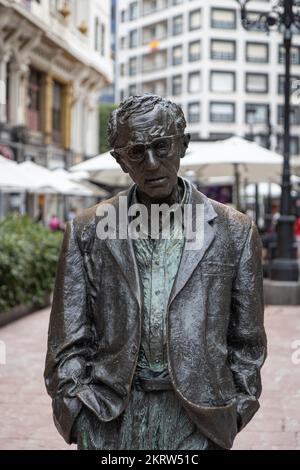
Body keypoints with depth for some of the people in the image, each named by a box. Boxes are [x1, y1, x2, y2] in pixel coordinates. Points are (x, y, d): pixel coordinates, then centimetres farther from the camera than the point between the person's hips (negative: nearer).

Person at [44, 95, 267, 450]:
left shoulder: (234, 232, 3)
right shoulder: (87, 231, 3)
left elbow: (246, 341, 8)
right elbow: (68, 340, 5)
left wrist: (233, 413, 5)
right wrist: (80, 416, -3)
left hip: (196, 421, 0)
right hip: (108, 421, 1)